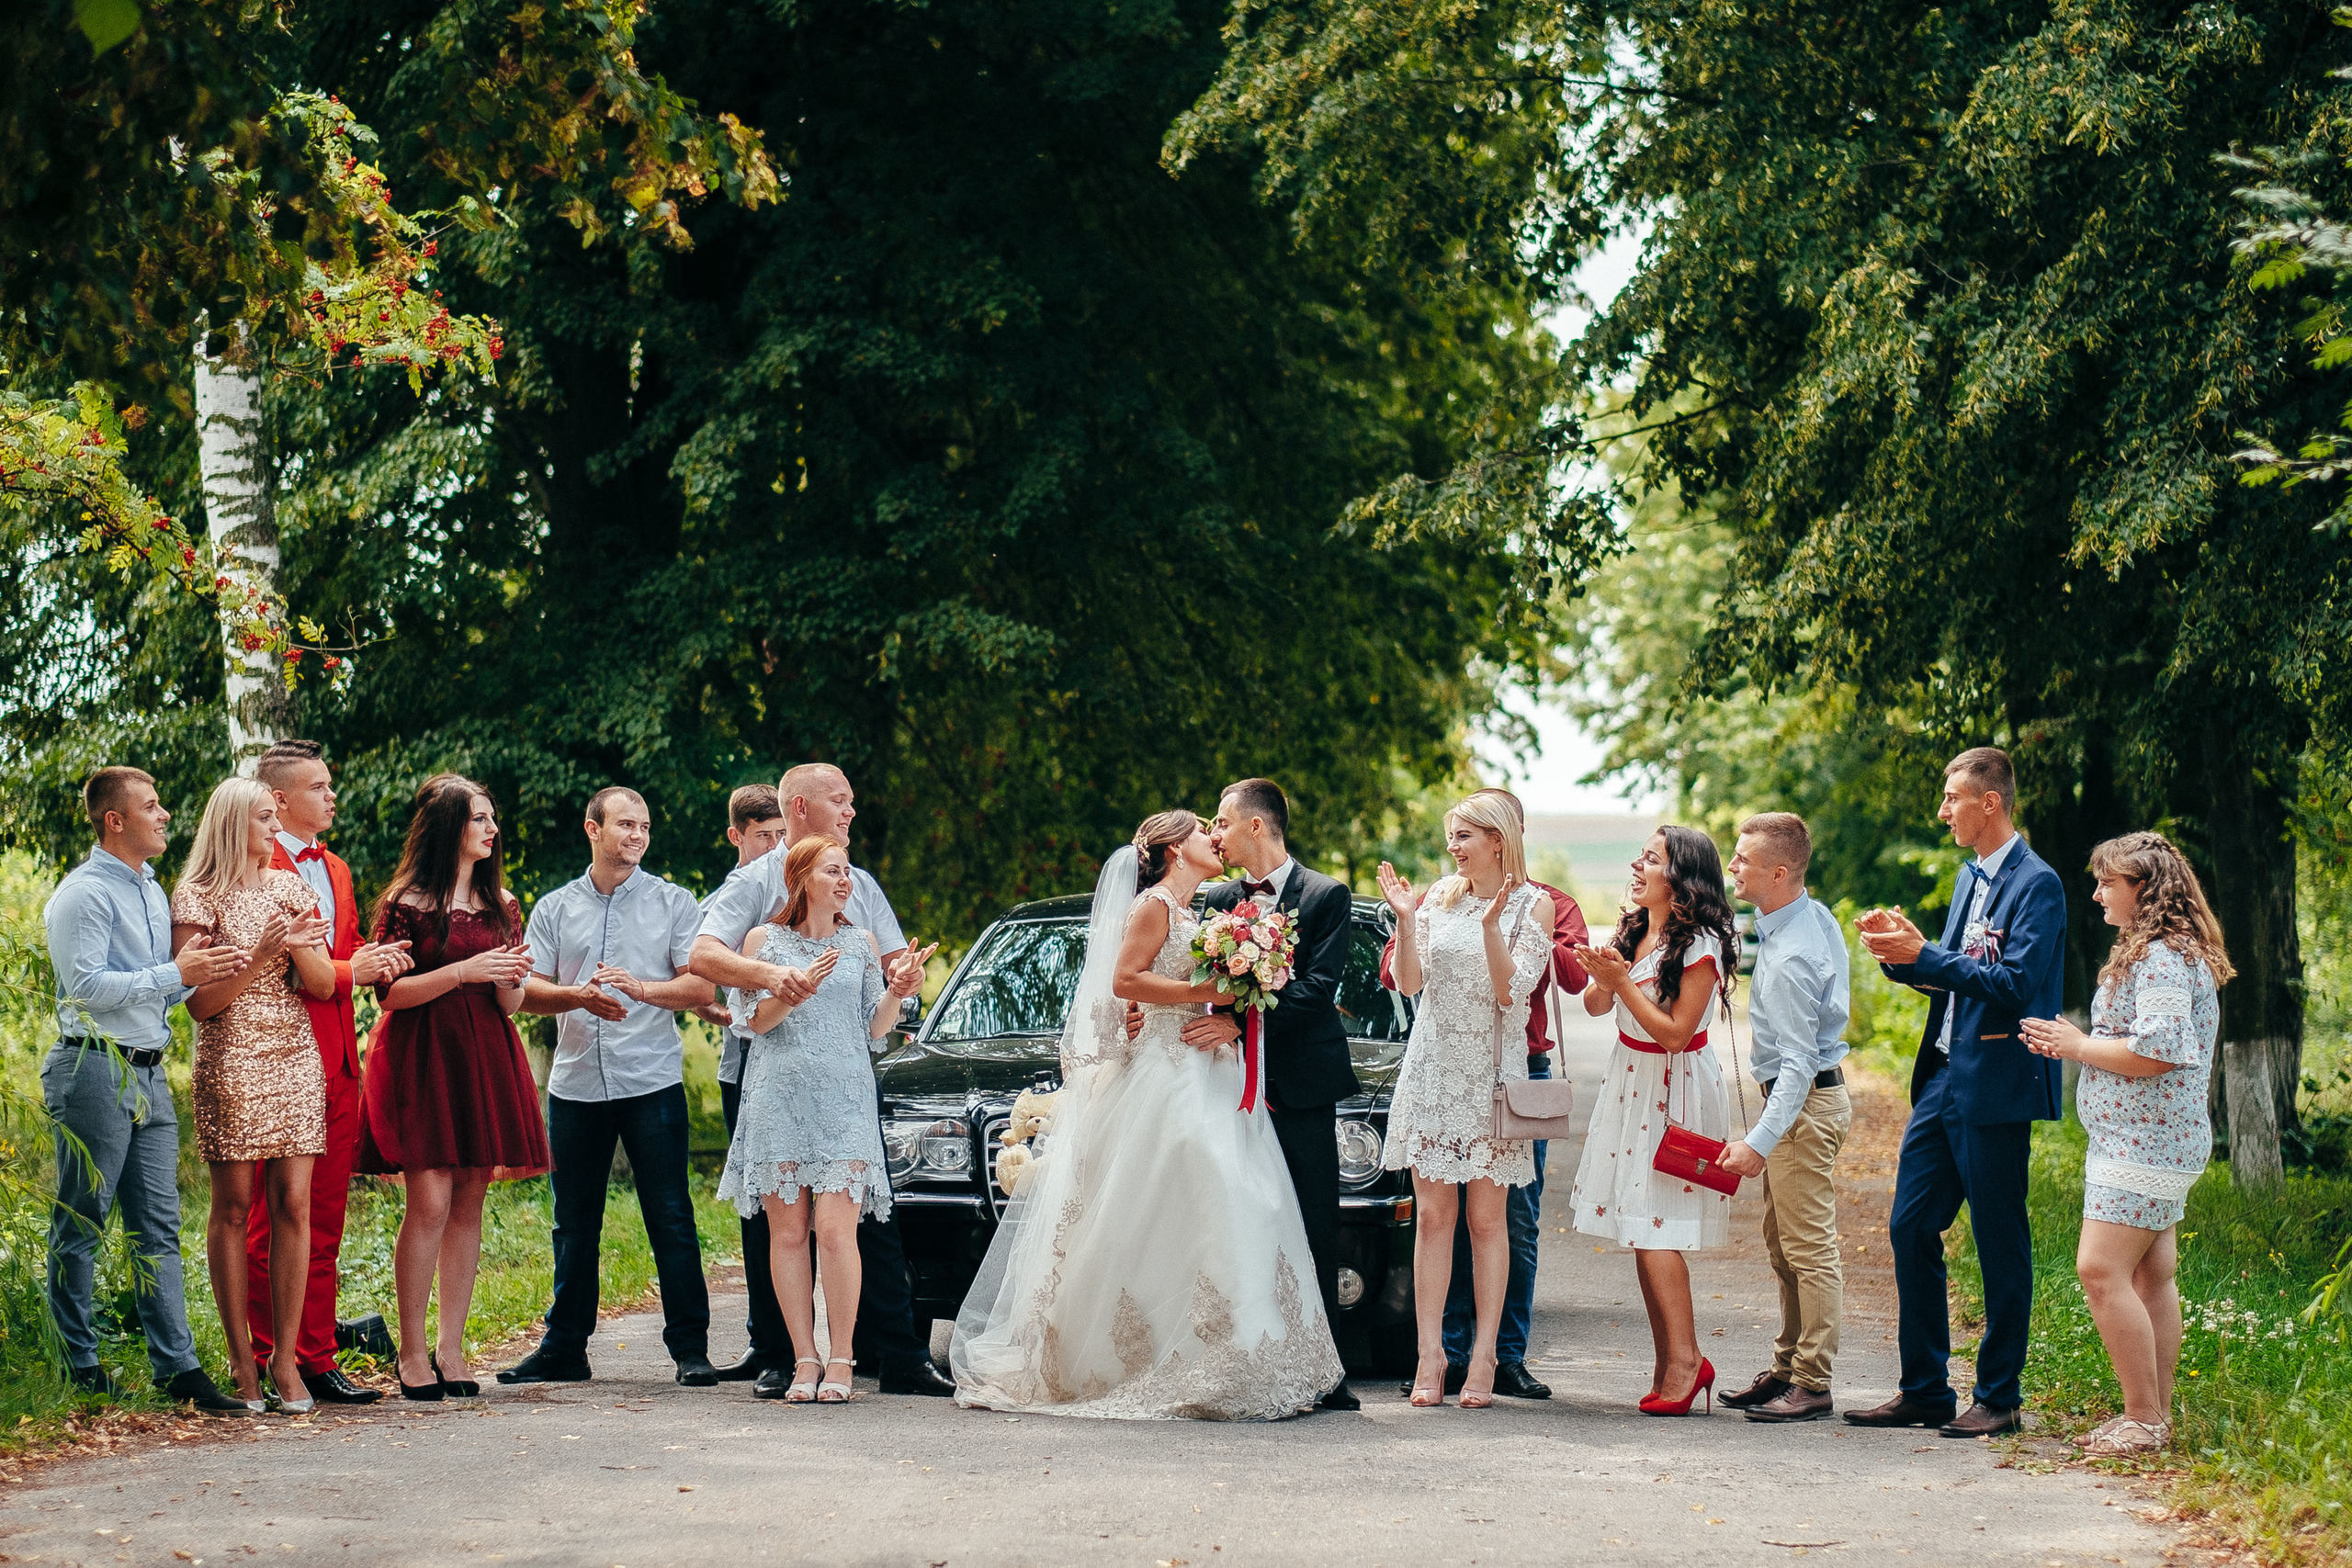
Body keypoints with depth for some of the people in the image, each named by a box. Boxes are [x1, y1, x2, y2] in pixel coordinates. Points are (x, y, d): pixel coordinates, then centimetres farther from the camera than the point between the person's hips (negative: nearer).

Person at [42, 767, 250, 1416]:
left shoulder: (153, 891, 18)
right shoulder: (83, 893, -8)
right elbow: (87, 986, -17)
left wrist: (197, 973, 3)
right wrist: (177, 973, -17)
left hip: (148, 1074, 8)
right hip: (95, 1070, -8)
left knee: (158, 1227, 3)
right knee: (81, 1224, 0)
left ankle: (177, 1368, 1)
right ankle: (79, 1367, 7)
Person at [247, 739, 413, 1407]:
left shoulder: (335, 870, 20)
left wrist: (378, 961, 2)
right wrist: (348, 971, -17)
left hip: (336, 1060, 8)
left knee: (325, 1215, 8)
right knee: (272, 1216, -3)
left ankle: (314, 1352, 13)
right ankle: (261, 1352, 2)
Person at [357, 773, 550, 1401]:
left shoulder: (502, 904, 13)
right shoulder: (407, 902, -3)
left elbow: (510, 1006, 14)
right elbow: (390, 993, -8)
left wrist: (509, 981, -8)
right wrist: (464, 972, -17)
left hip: (486, 1060, 5)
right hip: (422, 1060, -5)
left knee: (469, 1203, 3)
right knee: (430, 1202, -11)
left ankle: (451, 1348, 9)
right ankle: (412, 1353, -3)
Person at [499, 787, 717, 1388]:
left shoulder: (673, 903, 6)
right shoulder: (554, 909, 12)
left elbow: (701, 986, -2)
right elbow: (527, 991, 4)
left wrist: (640, 987, -17)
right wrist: (577, 995, -14)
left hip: (652, 1083, -2)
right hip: (575, 1084, 3)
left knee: (671, 1219, -4)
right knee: (574, 1224, 8)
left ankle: (691, 1347, -1)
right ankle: (564, 1348, 16)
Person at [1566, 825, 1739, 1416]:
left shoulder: (1700, 945, -14)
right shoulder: (1632, 930, 9)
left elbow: (1673, 1032, -17)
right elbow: (1595, 1006, 11)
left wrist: (1624, 981, -19)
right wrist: (1602, 978, -10)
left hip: (1673, 1090, -8)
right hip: (1629, 1080, 8)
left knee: (1654, 1227, -12)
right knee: (1639, 1229, 5)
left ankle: (1686, 1360, -6)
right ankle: (1667, 1365, 8)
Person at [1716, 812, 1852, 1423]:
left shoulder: (1789, 959, -24)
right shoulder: (1816, 914, 6)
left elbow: (1798, 1061, -27)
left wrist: (1760, 1141, -30)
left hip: (1804, 1103, -11)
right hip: (1803, 1096, 11)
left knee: (1810, 1249, -5)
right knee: (1783, 1247, 16)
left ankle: (1812, 1385, -1)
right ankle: (1787, 1368, 24)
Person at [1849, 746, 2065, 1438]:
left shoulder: (2036, 884, -12)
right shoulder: (1971, 877, 16)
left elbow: (2015, 984, -21)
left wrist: (1924, 956, -19)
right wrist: (1902, 951, 2)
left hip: (1995, 1090, -9)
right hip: (1942, 1080, 9)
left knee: (2000, 1245, 0)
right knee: (1910, 1228, 8)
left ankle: (1999, 1399, 9)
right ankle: (1924, 1390, 17)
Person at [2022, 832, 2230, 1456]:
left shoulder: (2162, 958, -17)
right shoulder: (2160, 952, 18)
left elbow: (2156, 1052, -26)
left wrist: (2080, 1046, -13)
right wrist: (2077, 1042, 11)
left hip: (2143, 1143, -11)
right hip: (2150, 1141, 11)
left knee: (2102, 1269, -13)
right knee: (2151, 1277, 10)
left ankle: (2144, 1418, -11)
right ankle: (2154, 1416, 13)